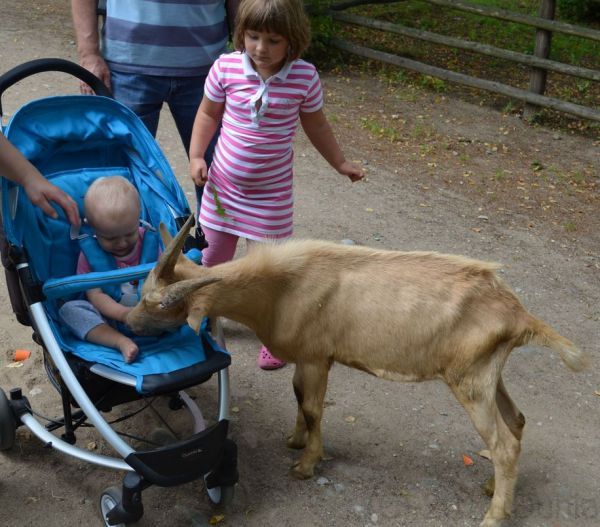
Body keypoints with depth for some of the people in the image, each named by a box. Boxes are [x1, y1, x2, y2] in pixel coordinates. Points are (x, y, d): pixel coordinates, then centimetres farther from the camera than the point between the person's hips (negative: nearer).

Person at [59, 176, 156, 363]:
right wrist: (123, 314, -31)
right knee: (69, 308, -23)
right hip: (110, 318, 1)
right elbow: (95, 295, -12)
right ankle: (121, 341, -36)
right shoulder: (90, 254, -4)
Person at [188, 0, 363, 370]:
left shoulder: (304, 77, -13)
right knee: (212, 258, 15)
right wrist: (196, 155, -6)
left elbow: (316, 124, 4)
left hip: (271, 193, -2)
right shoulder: (226, 67, -12)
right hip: (223, 186, 2)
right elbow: (209, 113, 4)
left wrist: (340, 163, 10)